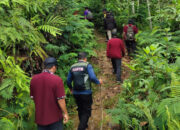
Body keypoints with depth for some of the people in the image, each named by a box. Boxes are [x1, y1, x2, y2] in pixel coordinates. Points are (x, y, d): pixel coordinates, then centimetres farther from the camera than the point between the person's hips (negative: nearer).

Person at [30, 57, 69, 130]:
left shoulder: (34, 79, -5)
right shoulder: (57, 80, -20)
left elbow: (32, 97, 5)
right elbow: (61, 100, -18)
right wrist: (65, 113, -5)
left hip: (40, 117, 4)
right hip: (54, 118, -4)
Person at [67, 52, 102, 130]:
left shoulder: (72, 67, 7)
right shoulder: (87, 65, -7)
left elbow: (68, 81, 10)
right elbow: (92, 77, -18)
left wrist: (71, 89, 28)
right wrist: (99, 82, 1)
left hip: (76, 93, 5)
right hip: (86, 93, -5)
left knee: (80, 110, 22)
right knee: (86, 112, 6)